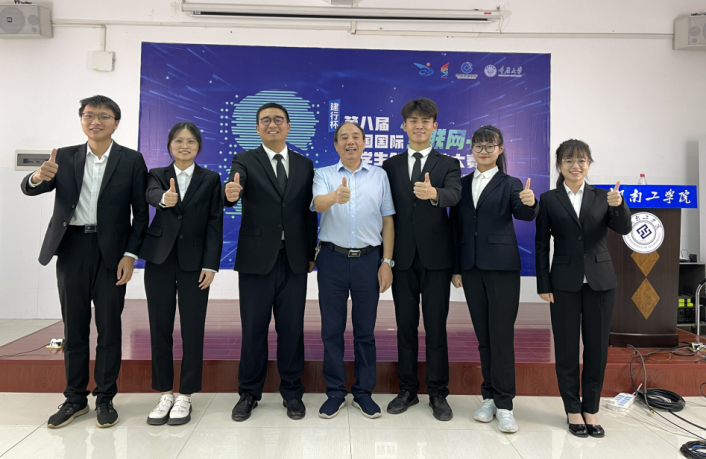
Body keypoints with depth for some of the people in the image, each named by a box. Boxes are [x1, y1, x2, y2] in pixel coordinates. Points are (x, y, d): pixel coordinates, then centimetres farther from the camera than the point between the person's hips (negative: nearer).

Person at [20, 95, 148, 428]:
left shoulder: (131, 160, 0)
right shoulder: (65, 157, 8)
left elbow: (141, 212, -2)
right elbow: (28, 189, 0)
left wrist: (130, 255, -10)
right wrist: (39, 176, -24)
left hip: (111, 252, -2)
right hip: (72, 249, 3)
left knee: (109, 326, 4)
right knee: (73, 326, 10)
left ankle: (105, 399, 16)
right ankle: (75, 399, 22)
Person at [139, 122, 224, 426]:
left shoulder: (210, 179, 5)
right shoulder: (157, 175, 8)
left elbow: (215, 223, -1)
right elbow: (151, 195, -15)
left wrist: (210, 264, -9)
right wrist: (165, 198, -40)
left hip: (194, 261, -2)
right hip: (159, 259, 2)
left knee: (192, 330, 0)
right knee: (160, 328, 6)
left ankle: (185, 396, 13)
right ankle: (165, 394, 20)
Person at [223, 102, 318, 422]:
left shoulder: (305, 165, 9)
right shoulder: (245, 161, 1)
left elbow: (309, 212, 9)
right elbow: (234, 188, -19)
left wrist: (312, 253, 5)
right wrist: (230, 193, -43)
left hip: (294, 260, 2)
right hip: (257, 258, -2)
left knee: (292, 327, 9)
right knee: (253, 329, 8)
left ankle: (292, 392, 25)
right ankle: (249, 393, 25)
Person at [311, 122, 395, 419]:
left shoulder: (379, 176, 8)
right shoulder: (324, 175, 6)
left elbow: (388, 221, 6)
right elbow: (318, 203, -15)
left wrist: (387, 262, -1)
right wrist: (336, 196, -39)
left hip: (368, 259, 0)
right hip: (333, 259, 0)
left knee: (365, 330, 8)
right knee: (332, 328, 7)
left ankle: (364, 392, 22)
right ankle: (335, 392, 21)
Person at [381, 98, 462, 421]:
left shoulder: (448, 165, 4)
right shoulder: (390, 166, 10)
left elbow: (454, 195, -17)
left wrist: (434, 193, -41)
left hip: (436, 257, -2)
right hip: (403, 257, 2)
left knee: (436, 326, 4)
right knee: (405, 325, 10)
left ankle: (438, 394, 18)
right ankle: (407, 390, 24)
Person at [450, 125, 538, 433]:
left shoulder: (510, 184, 2)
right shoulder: (462, 184, 11)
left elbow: (524, 215, -15)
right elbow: (455, 226, 10)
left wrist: (529, 203, -38)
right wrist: (455, 267, 7)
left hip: (502, 266, -3)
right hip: (471, 267, 4)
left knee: (502, 334, -4)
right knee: (483, 335, 10)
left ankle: (504, 404, 4)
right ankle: (489, 397, 21)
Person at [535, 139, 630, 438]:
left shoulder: (602, 197, 6)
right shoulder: (549, 200, 1)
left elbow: (623, 229, -5)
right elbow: (541, 244, 1)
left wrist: (618, 206, -26)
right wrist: (543, 285, -4)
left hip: (600, 281, 2)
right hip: (565, 283, -1)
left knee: (597, 348, 8)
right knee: (566, 348, 6)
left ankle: (591, 410, 23)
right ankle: (573, 410, 21)